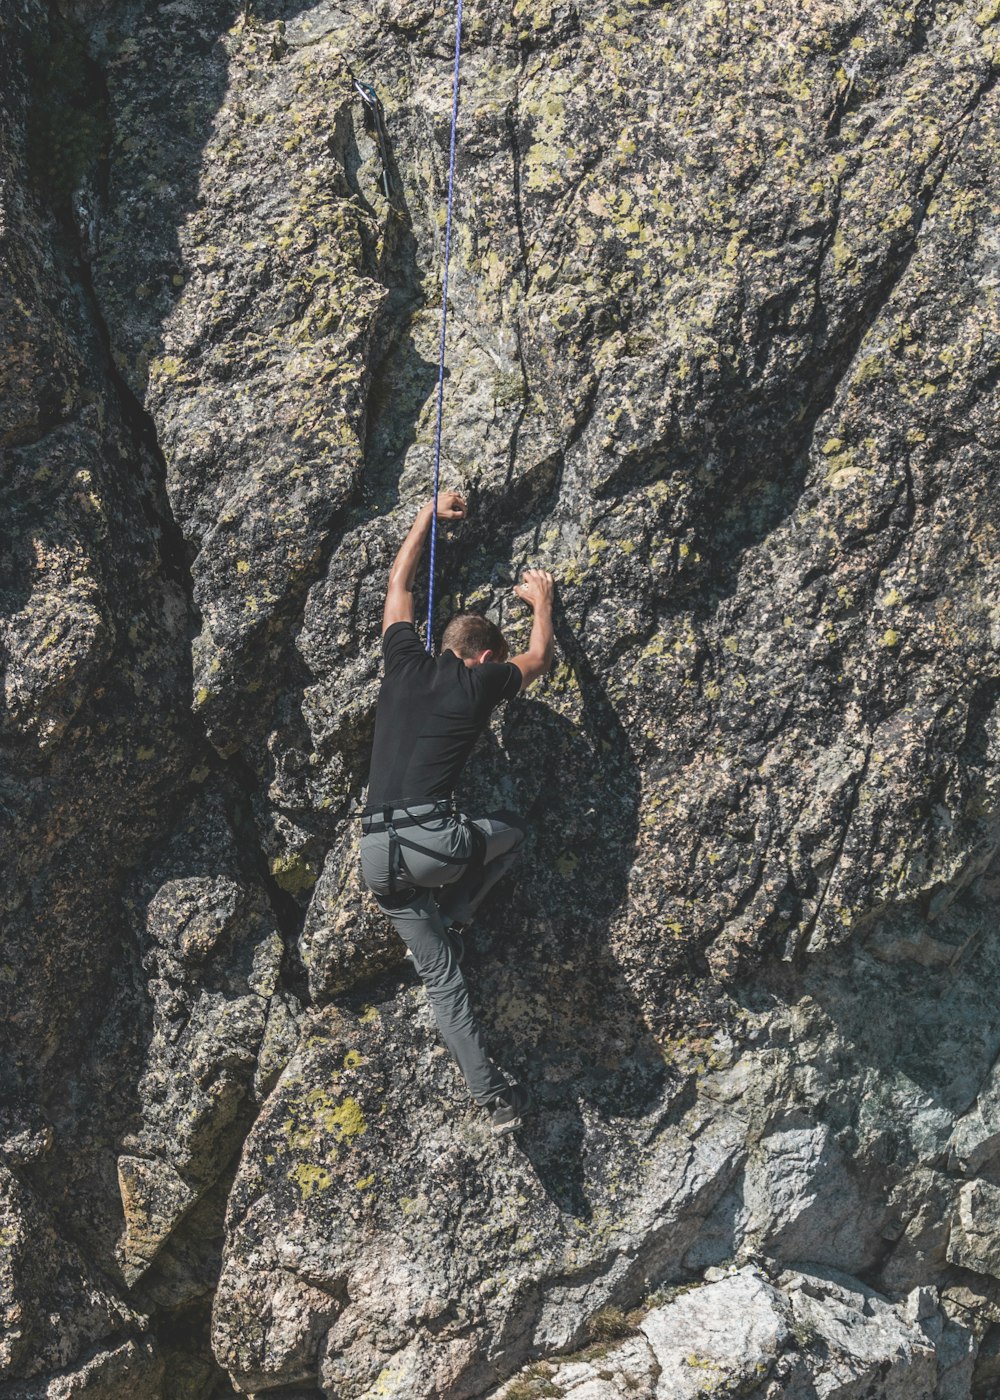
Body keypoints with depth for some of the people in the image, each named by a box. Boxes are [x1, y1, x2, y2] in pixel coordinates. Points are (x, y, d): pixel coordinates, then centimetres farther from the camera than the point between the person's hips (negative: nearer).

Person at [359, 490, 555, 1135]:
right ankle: (452, 918, 12)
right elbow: (539, 657, 26)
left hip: (377, 855, 4)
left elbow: (399, 582, 30)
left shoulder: (404, 664, 14)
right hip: (434, 839, -4)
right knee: (513, 831, 29)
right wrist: (542, 602, 43)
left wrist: (430, 513, 40)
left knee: (442, 978, 11)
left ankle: (495, 1097, 6)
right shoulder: (479, 683, 5)